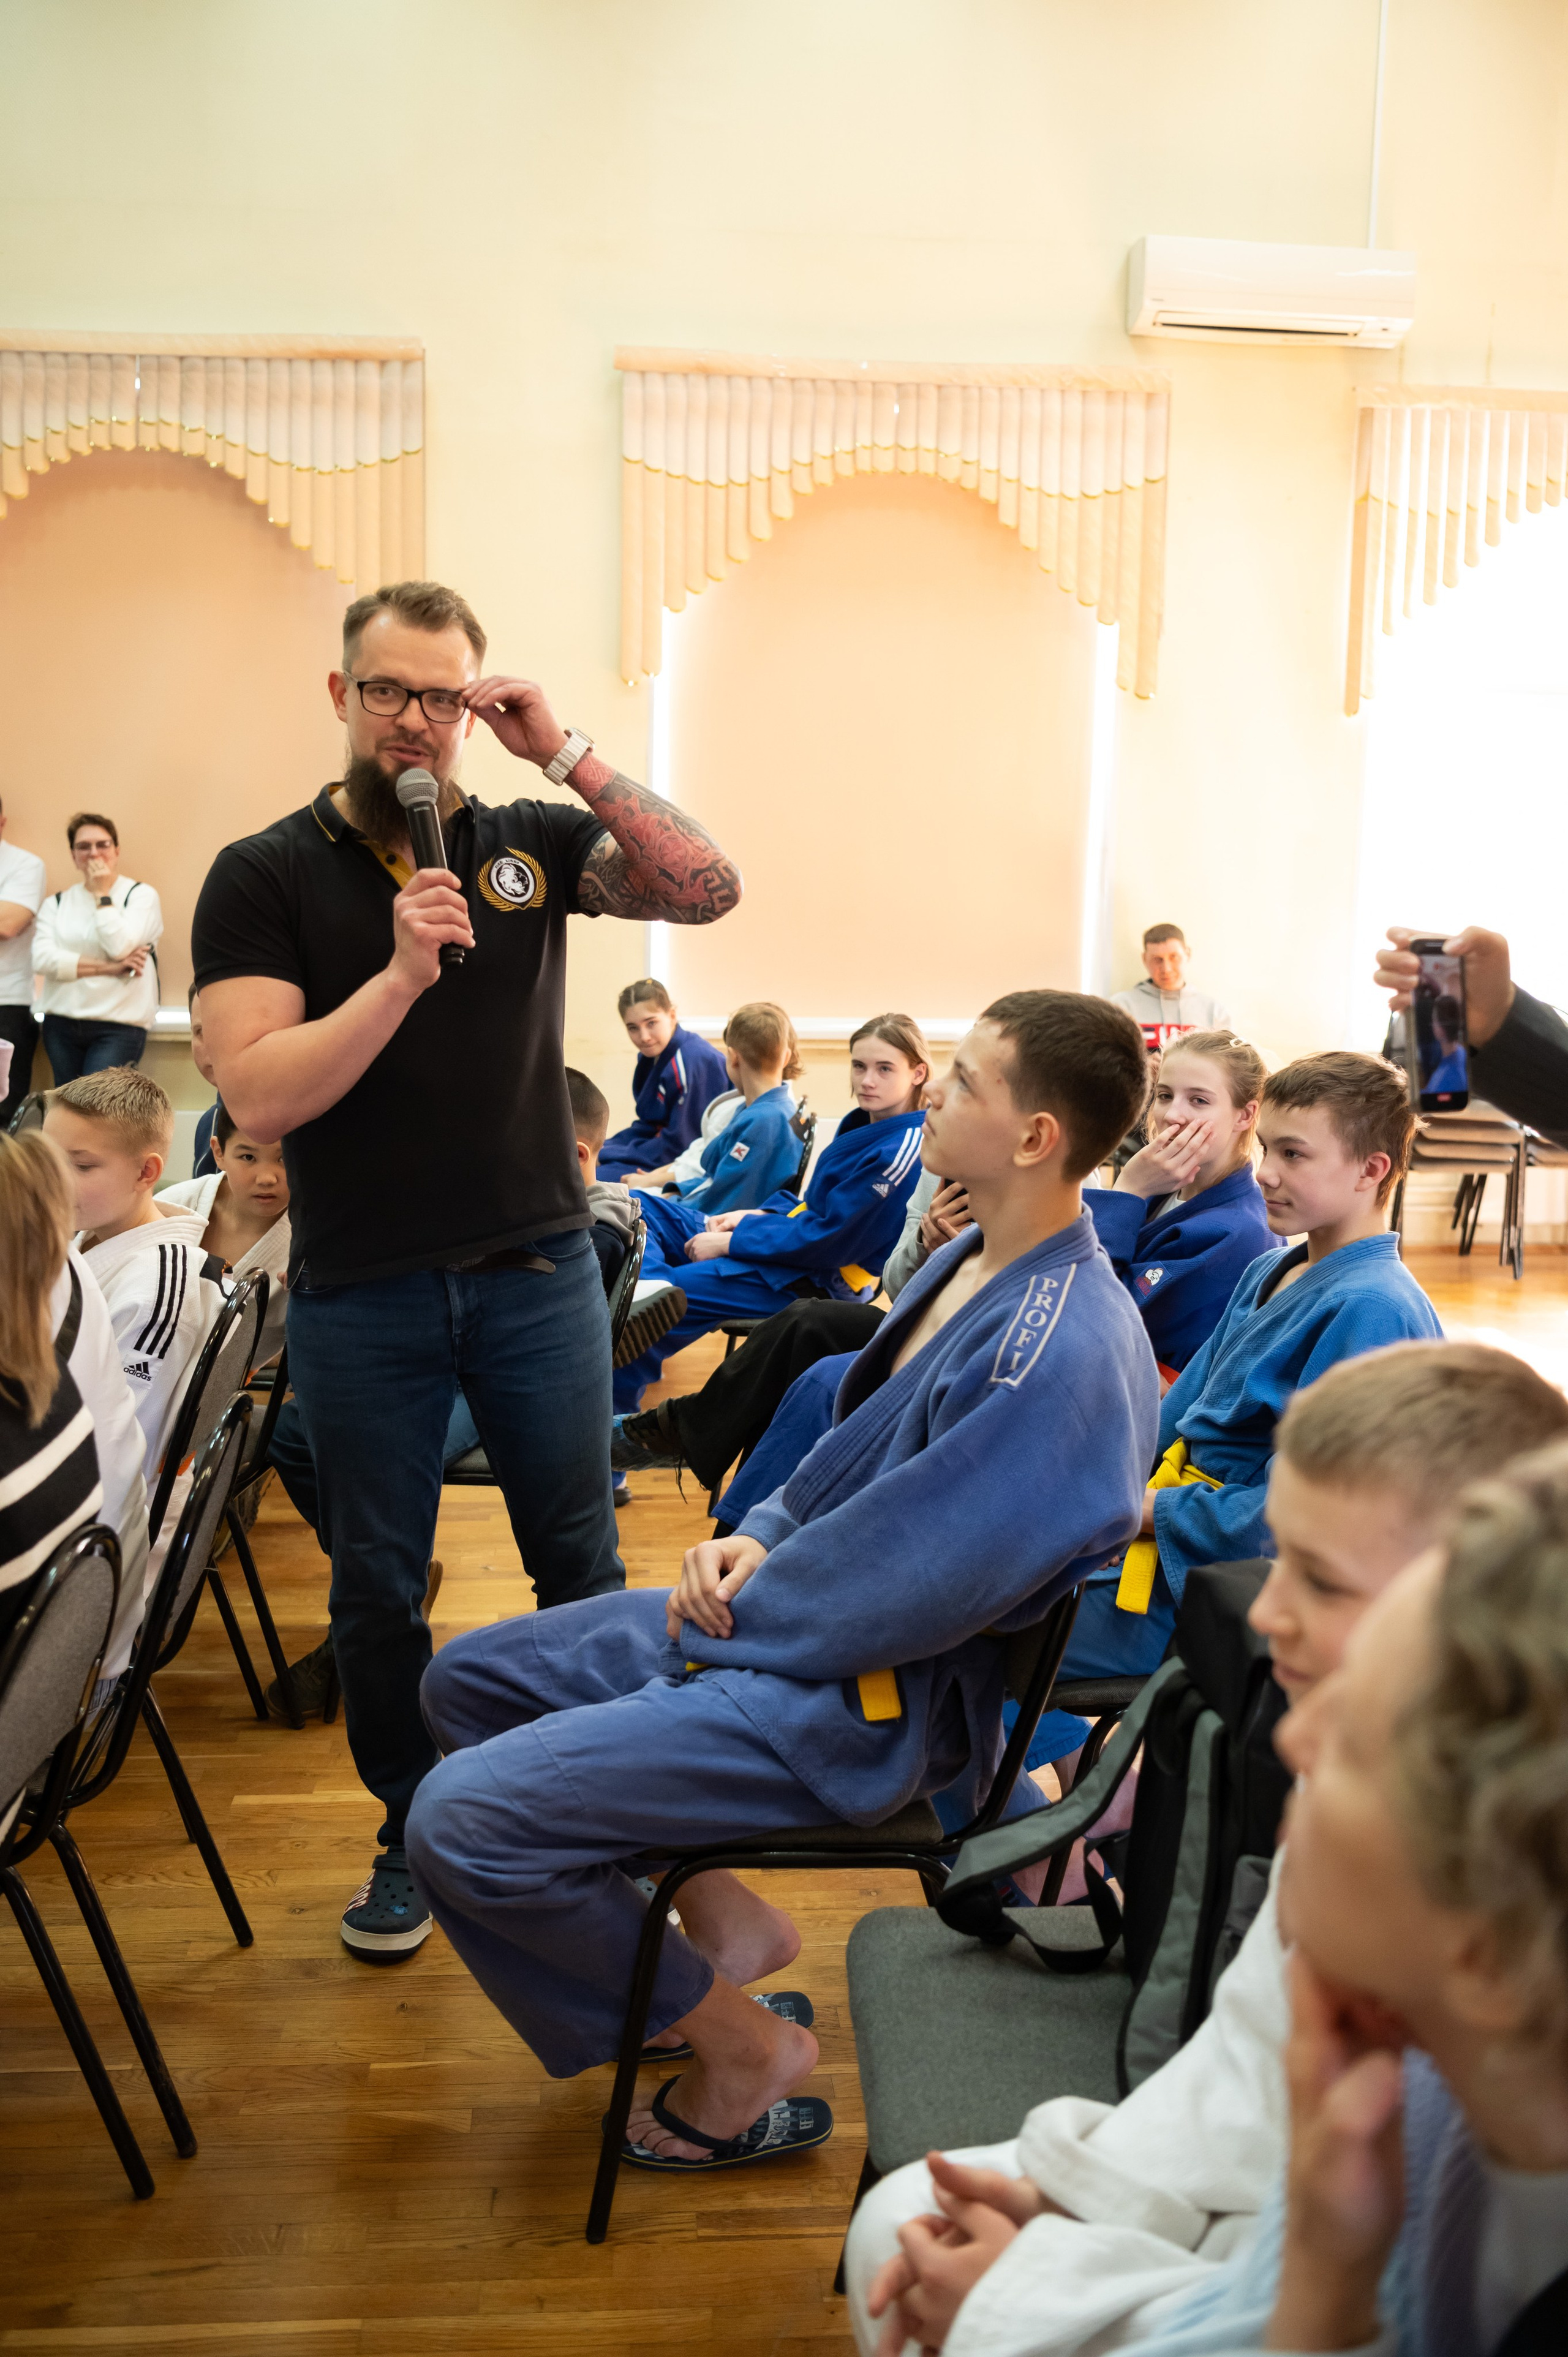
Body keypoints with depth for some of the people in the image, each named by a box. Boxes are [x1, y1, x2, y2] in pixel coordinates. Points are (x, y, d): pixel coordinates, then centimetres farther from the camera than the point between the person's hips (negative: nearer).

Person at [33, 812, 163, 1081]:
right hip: (61, 1025, 4)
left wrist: (102, 895, -6)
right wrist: (108, 968, -12)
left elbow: (120, 947, -13)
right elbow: (42, 959, -5)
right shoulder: (57, 903, 12)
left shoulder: (141, 895, 3)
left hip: (118, 1027, -4)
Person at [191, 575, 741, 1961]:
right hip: (362, 1294, -1)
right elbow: (259, 1095, -13)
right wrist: (401, 974, -23)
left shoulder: (530, 845, 3)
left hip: (537, 1270, 1)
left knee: (580, 1560, 12)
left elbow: (708, 891, -11)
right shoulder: (265, 877, -3)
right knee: (379, 1587, 13)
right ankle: (412, 1833, 33)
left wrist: (568, 756, -16)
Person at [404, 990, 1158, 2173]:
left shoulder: (1063, 1356, -28)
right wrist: (755, 1542, -1)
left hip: (864, 1701, -10)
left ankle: (740, 2053, 5)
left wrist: (724, 1620, -11)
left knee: (462, 1820, -16)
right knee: (466, 1679, 15)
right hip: (774, 1613, 10)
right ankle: (719, 1916, 20)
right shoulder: (977, 1263, 4)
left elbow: (900, 1591, -26)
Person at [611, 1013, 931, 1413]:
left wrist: (729, 1242, -16)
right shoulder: (860, 1124, 8)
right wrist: (754, 1215, 2)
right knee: (638, 1208, 6)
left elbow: (832, 1241, -22)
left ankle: (618, 1413, -2)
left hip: (815, 1284, -10)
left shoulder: (904, 1151, -21)